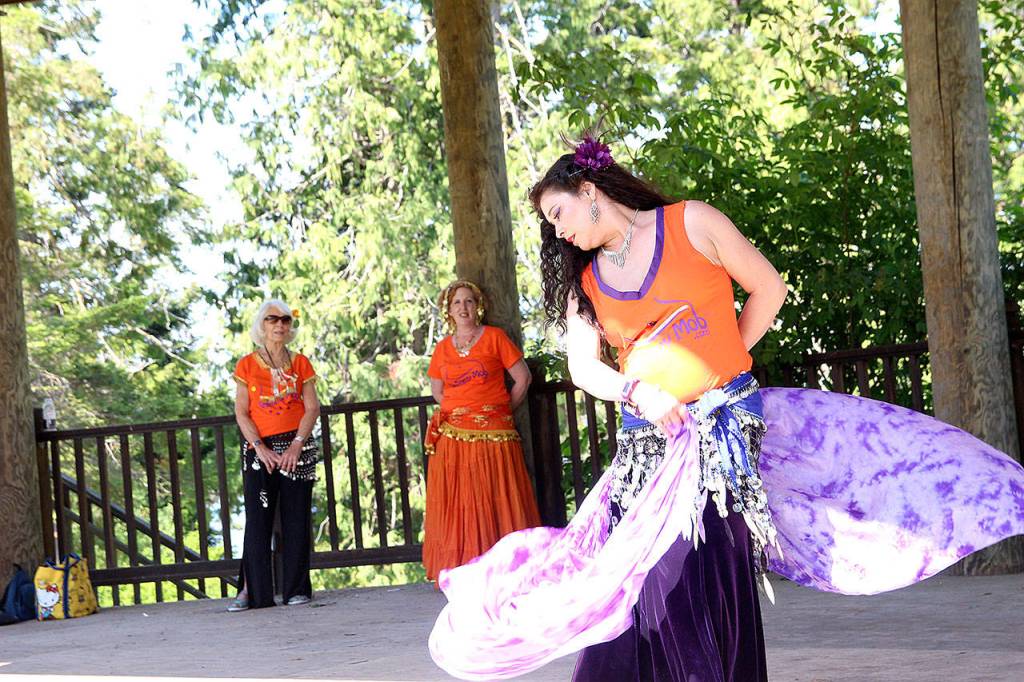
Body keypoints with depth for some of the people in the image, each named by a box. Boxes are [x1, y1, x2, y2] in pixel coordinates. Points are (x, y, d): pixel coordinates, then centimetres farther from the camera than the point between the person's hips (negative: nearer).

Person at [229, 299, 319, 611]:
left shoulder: (300, 363, 8)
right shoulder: (247, 365, 5)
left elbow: (312, 407, 2)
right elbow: (241, 412, 1)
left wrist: (297, 444, -12)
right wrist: (260, 447, -11)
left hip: (297, 447, 1)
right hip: (260, 448, -1)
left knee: (296, 520, 0)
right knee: (257, 520, -5)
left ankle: (296, 588, 6)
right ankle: (252, 590, -3)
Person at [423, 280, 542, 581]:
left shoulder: (493, 337, 3)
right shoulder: (443, 348, 12)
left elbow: (522, 378, 3)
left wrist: (503, 410, 2)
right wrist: (460, 411, 9)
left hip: (493, 434, -3)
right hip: (453, 437, 3)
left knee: (497, 504, -3)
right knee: (458, 506, -1)